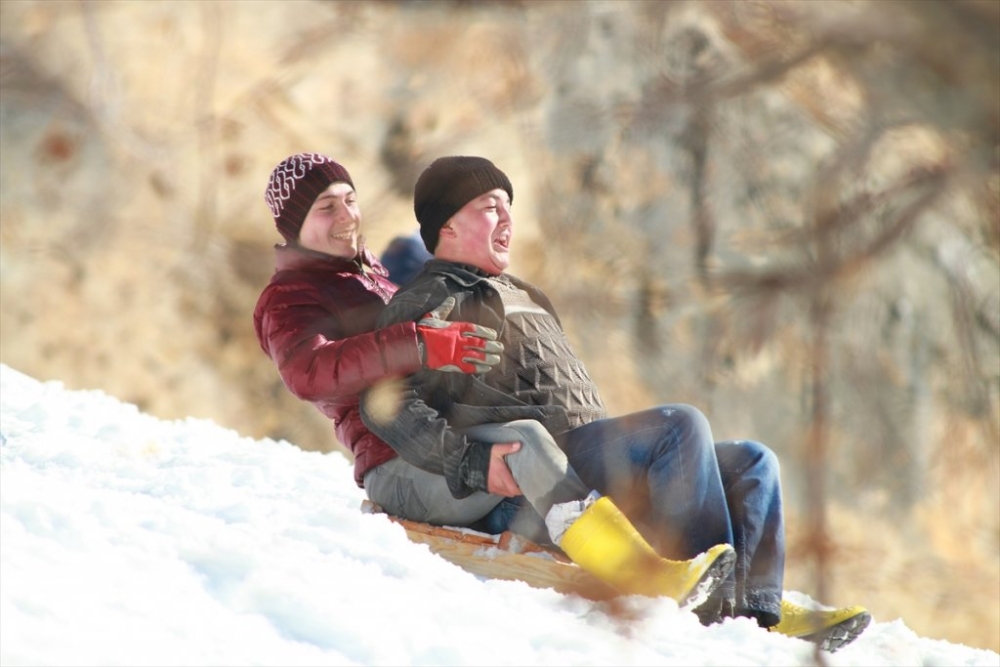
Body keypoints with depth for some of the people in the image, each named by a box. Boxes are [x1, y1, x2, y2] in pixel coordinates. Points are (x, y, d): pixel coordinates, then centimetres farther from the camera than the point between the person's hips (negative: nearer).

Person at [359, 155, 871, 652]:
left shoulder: (523, 297, 33)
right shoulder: (430, 300, 2)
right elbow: (388, 408, -12)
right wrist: (473, 460, -26)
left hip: (590, 455, 10)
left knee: (753, 464, 1)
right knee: (682, 424, -28)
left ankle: (758, 609, -18)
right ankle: (712, 598, -33)